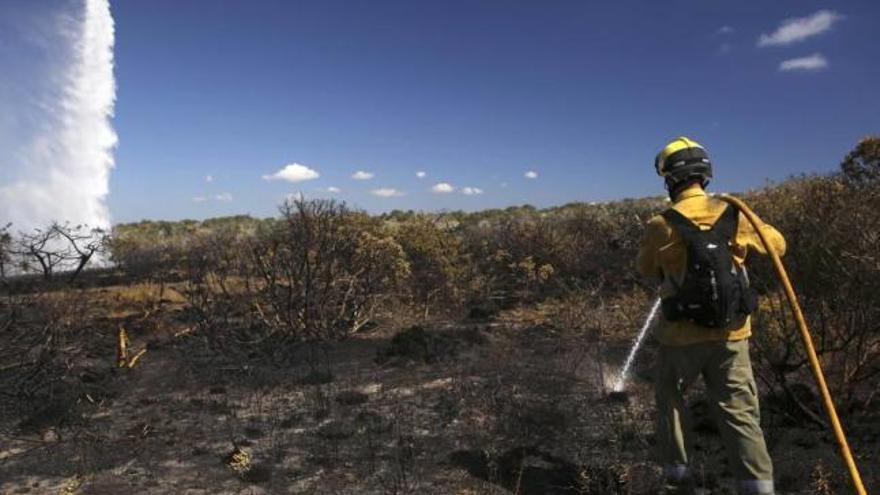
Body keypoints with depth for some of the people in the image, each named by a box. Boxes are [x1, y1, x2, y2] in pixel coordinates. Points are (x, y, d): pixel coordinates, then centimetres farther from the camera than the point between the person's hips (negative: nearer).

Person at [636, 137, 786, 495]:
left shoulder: (662, 226, -13)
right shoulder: (735, 216, -4)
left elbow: (645, 269, 5)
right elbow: (778, 245, 14)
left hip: (682, 335, -2)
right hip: (731, 334, 2)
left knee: (670, 400, 19)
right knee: (740, 413, 9)